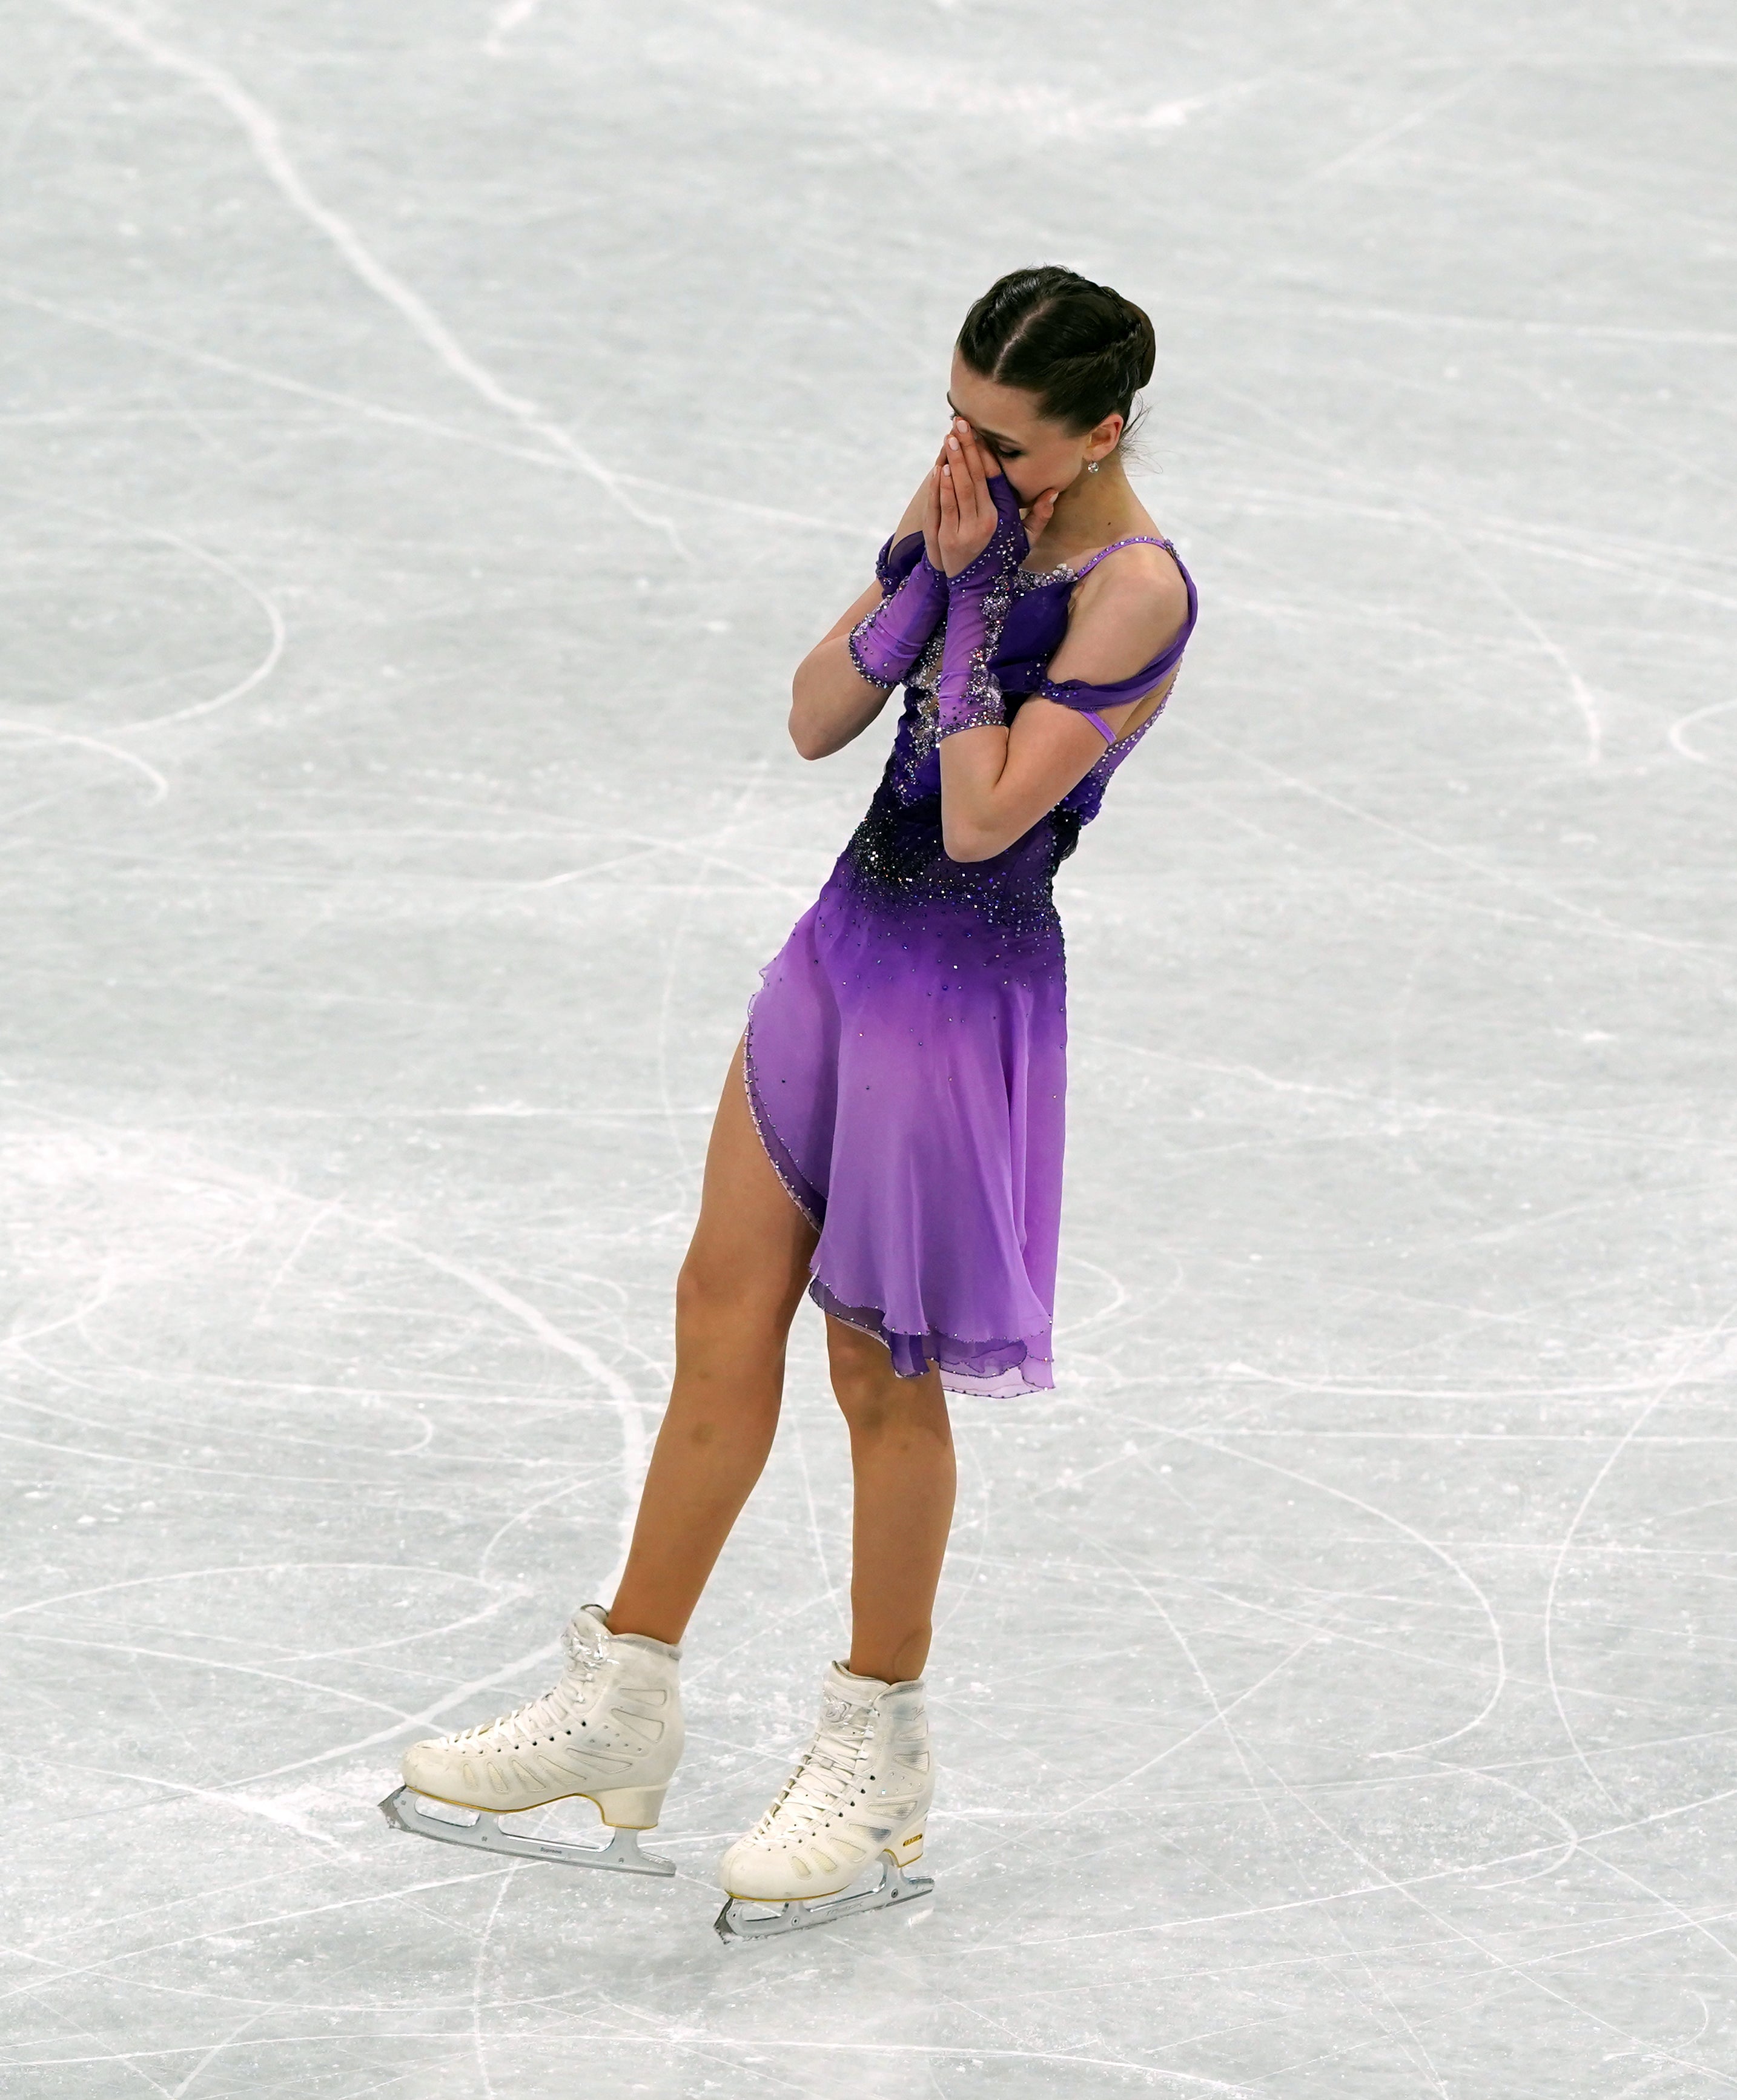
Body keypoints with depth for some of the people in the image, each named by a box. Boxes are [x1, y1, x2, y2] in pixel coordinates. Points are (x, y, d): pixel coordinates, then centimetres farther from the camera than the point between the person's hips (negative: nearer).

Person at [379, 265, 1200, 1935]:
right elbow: (817, 720, 2)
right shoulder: (971, 508, 4)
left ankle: (878, 1754, 19)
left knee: (884, 1363, 3)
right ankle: (624, 1704, 22)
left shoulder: (1135, 592, -19)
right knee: (724, 1311, 11)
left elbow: (985, 818, -24)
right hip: (853, 934, 8)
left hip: (969, 988, -8)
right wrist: (924, 575, -10)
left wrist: (976, 601, -21)